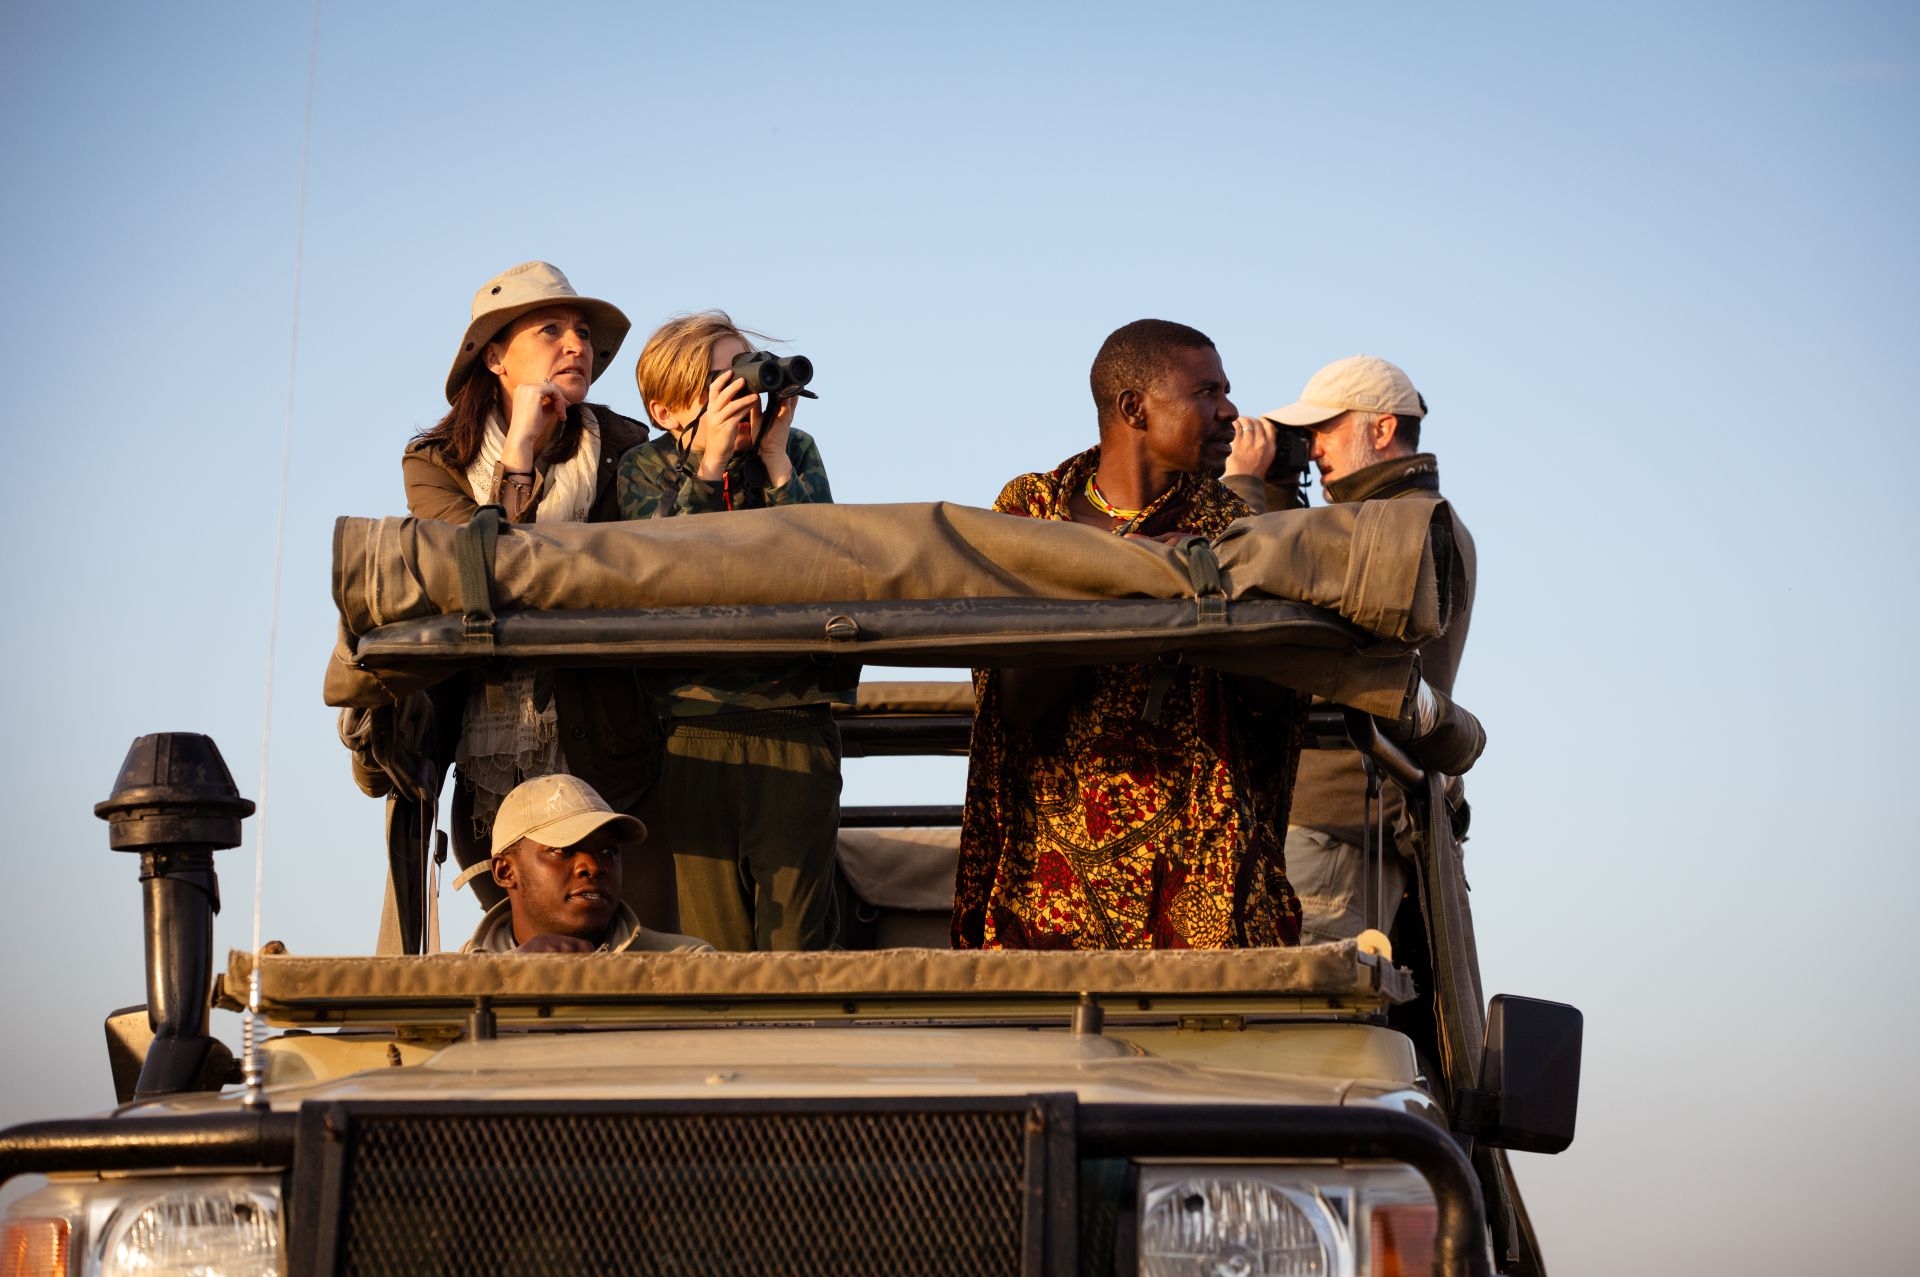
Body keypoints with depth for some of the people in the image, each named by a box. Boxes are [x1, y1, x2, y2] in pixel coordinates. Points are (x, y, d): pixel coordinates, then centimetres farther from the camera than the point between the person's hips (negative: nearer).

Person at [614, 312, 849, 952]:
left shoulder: (796, 452, 8)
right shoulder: (646, 468, 6)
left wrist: (775, 462, -10)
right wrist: (708, 461, -16)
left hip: (795, 722, 1)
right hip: (693, 728, -1)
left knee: (795, 941, -4)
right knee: (713, 947, -2)